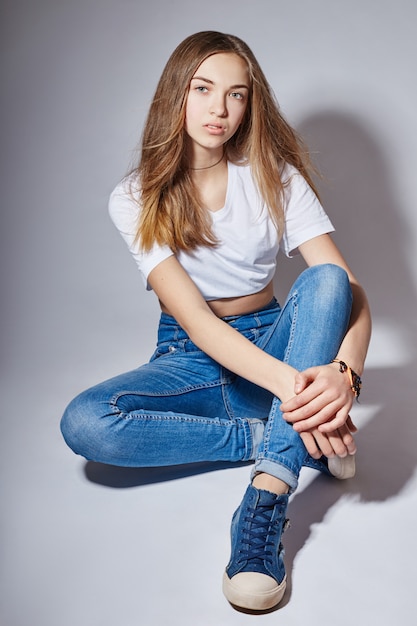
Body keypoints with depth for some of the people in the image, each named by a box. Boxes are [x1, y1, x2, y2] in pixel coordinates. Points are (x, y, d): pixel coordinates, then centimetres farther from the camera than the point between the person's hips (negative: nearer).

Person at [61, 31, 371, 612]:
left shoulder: (276, 178, -6)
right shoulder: (137, 198, -10)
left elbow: (349, 289, -15)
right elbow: (195, 319, -22)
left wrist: (343, 372, -37)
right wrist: (287, 386, -37)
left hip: (275, 340, 2)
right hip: (193, 358, -1)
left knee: (326, 278, -30)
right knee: (84, 422, -28)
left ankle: (266, 502, -38)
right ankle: (274, 439, -19)